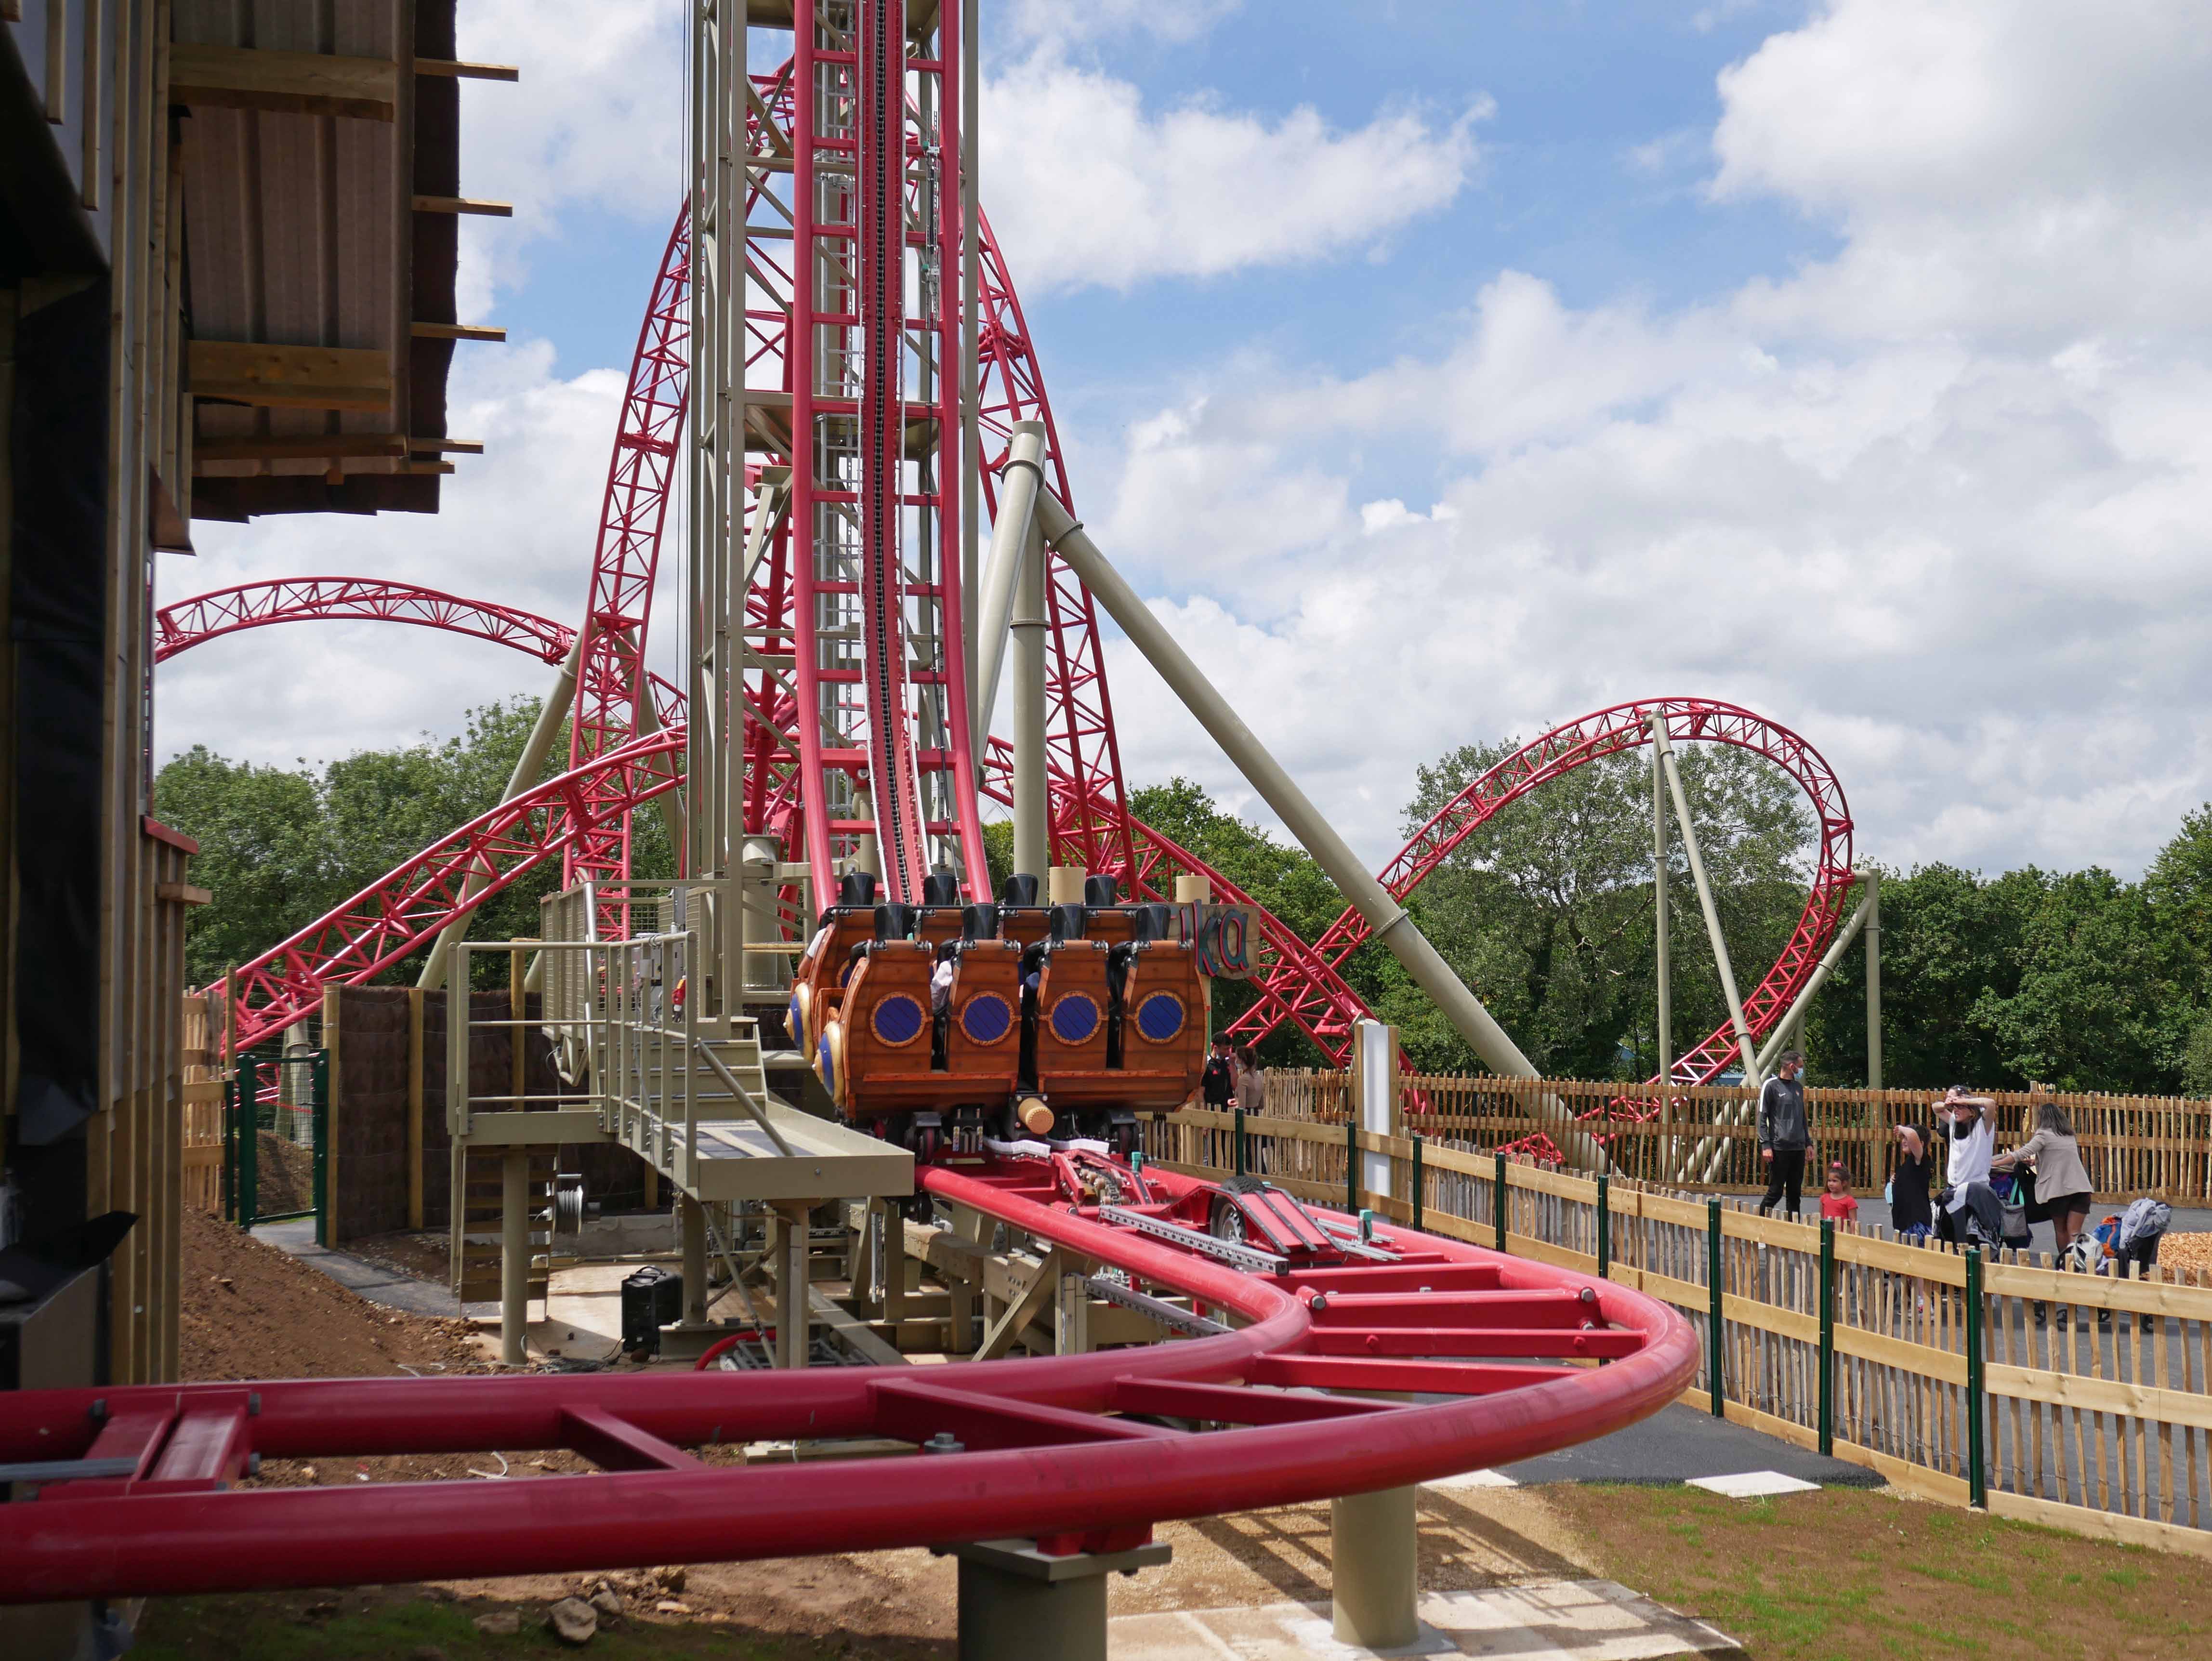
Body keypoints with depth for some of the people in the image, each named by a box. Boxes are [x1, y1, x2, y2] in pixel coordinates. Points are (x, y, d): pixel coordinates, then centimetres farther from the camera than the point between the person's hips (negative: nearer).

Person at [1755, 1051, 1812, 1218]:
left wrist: (1808, 1142, 17)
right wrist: (1766, 1145, -15)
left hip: (1798, 1148, 7)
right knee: (1775, 1192, -6)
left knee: (1795, 1193, 9)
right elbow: (1762, 1118, -8)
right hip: (1779, 1148, -7)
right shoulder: (1771, 1086, -5)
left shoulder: (1798, 1087, 15)